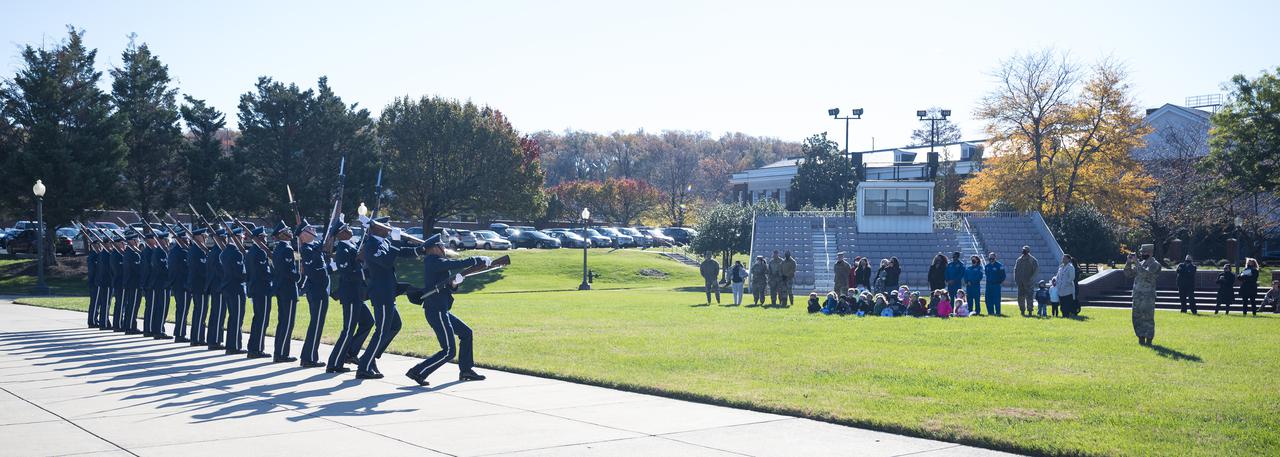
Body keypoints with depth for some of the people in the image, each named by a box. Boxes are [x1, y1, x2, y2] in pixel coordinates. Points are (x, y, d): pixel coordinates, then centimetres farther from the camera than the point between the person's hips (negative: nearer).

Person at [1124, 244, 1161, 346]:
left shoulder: (1154, 264, -8)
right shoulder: (1141, 263, 13)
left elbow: (1145, 273, -25)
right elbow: (1128, 273, 14)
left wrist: (1136, 262, -18)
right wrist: (1129, 262, 1)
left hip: (1148, 295, -7)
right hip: (1137, 295, 7)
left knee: (1147, 317, -6)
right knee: (1137, 318, 8)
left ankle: (1148, 339, -1)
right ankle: (1141, 338, 17)